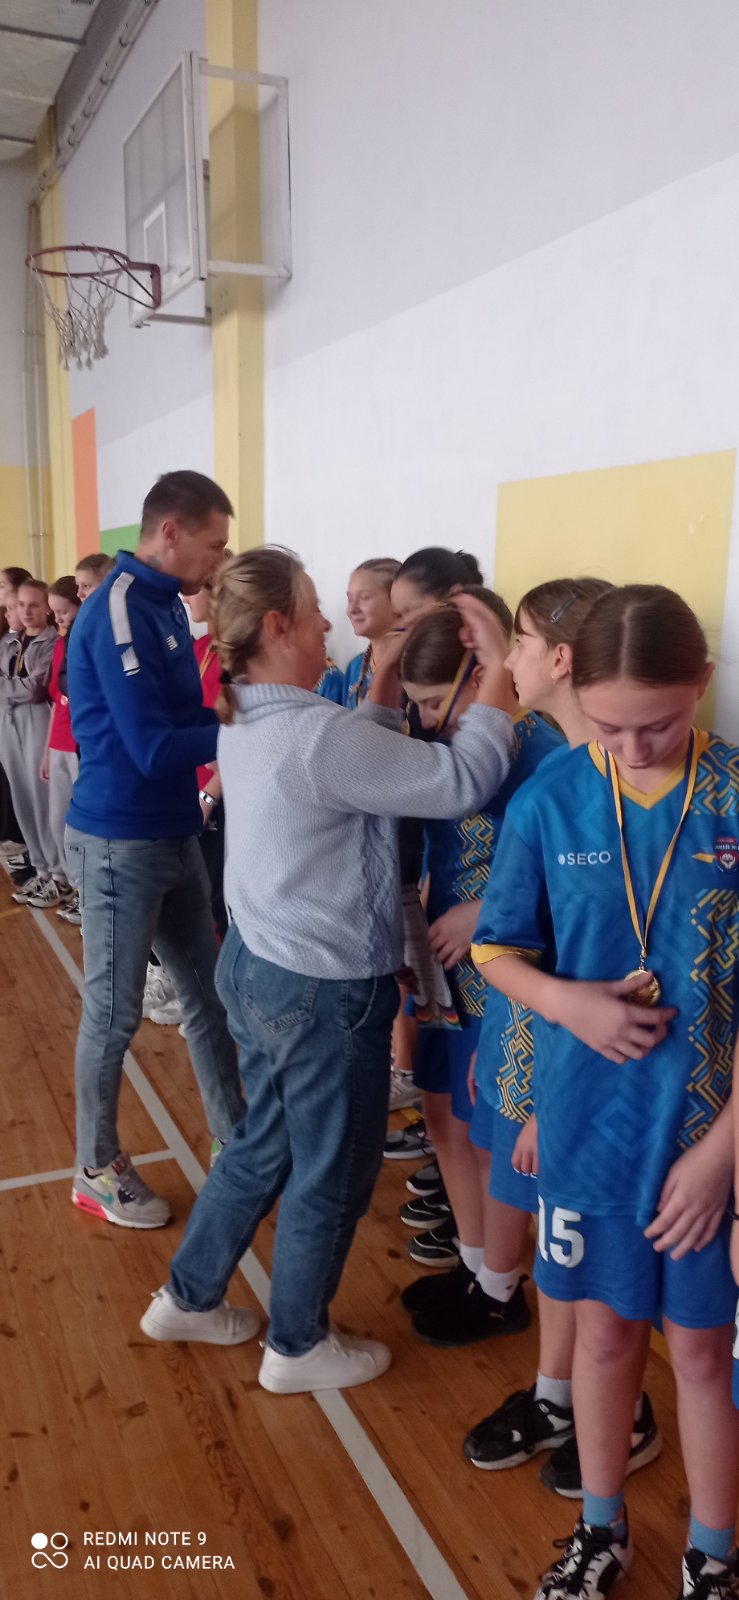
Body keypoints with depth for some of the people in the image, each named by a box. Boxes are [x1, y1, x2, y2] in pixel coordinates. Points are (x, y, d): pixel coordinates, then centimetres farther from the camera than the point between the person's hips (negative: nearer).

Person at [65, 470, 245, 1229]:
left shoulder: (164, 603, 8)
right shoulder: (119, 610, -20)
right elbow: (155, 748, -24)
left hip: (174, 835, 9)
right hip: (121, 843, -9)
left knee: (207, 991, 16)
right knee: (114, 1013, 6)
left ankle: (235, 1141, 32)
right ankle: (96, 1171, 25)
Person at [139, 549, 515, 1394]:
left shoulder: (247, 722, 3)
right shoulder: (316, 733, -27)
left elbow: (363, 760, 12)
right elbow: (462, 781, -26)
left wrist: (388, 674, 6)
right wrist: (500, 666, -15)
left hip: (259, 967, 9)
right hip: (326, 992, -9)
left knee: (260, 1147, 26)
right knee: (330, 1175, 13)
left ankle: (188, 1297, 43)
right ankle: (297, 1346, 34)